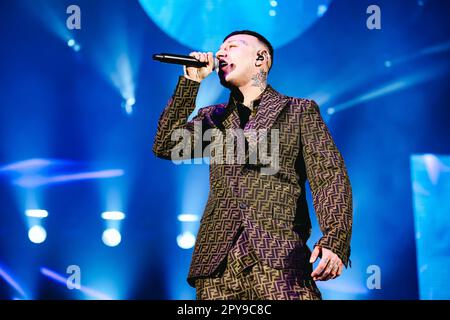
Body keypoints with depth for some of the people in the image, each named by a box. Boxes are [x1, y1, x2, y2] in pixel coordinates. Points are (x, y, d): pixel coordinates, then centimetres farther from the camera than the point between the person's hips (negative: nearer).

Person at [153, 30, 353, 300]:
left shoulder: (300, 111, 14)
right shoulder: (213, 117, 23)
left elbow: (329, 176, 3)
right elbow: (167, 147, 7)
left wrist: (334, 242, -13)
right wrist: (190, 82, 7)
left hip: (279, 256, -3)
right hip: (217, 261, 3)